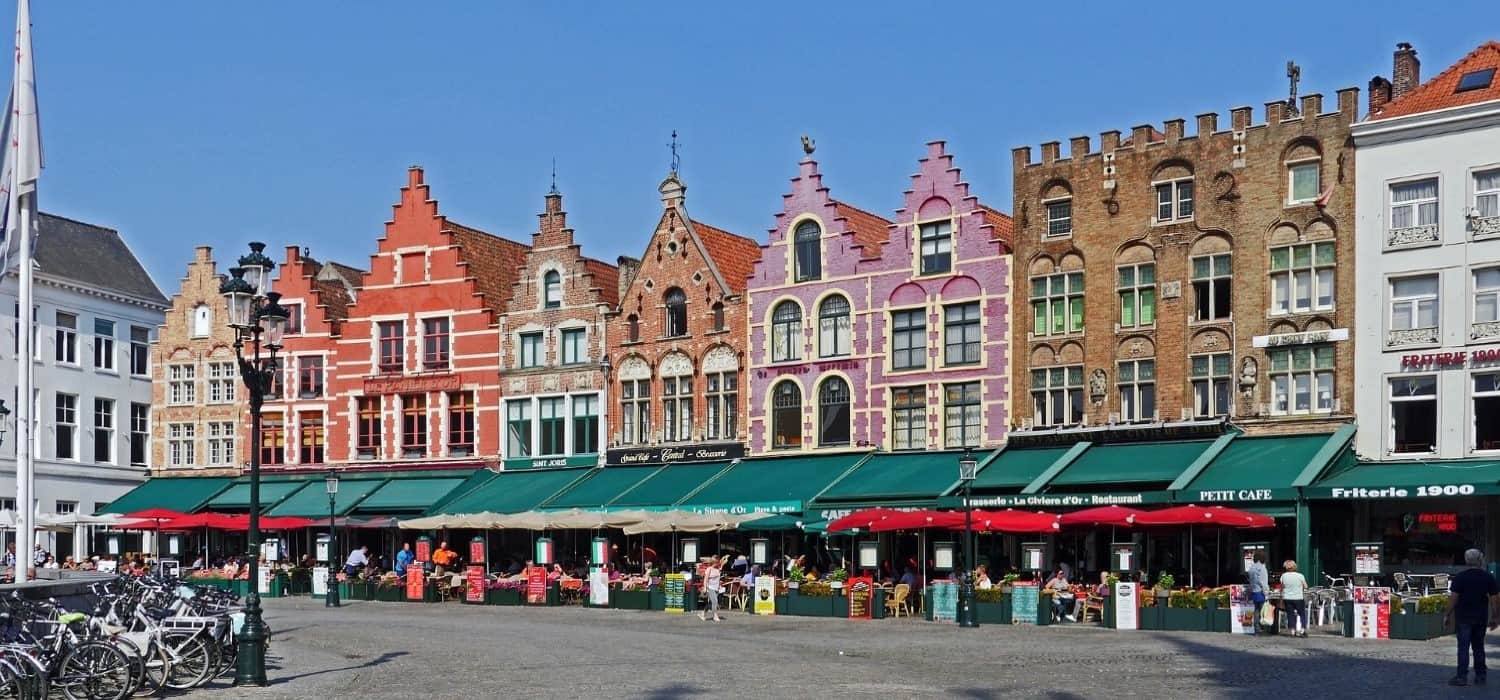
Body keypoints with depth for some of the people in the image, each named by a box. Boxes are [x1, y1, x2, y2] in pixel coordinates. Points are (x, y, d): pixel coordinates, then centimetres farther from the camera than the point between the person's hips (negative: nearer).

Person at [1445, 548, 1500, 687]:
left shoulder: (1459, 577, -8)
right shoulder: (1488, 578, 2)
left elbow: (1453, 598, -11)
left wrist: (1447, 615, -4)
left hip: (1463, 618, -3)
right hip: (1481, 618, 4)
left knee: (1463, 646, -4)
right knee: (1479, 646, 13)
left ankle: (1462, 676, -8)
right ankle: (1480, 676, 17)